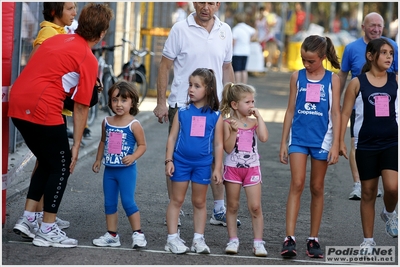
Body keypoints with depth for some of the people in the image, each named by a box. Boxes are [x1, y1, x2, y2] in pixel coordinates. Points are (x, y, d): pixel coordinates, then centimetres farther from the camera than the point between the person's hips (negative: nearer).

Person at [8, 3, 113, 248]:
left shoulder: (58, 38, 17)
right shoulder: (88, 59, -4)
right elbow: (81, 107, -4)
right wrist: (77, 145, 1)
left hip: (17, 103, 8)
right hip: (42, 108, -8)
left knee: (47, 162, 21)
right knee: (61, 166, 6)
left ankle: (28, 220, 22)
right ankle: (47, 231, 9)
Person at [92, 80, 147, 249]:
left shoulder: (133, 125, -10)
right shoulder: (107, 123, 5)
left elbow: (142, 145, -7)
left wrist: (133, 157, -22)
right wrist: (98, 160, 16)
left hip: (126, 170, -6)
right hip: (109, 170, 6)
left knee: (128, 202, -9)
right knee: (109, 203, 10)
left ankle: (138, 234, 0)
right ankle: (112, 235, 18)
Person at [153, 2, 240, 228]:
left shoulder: (225, 31, 6)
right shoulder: (181, 29, -5)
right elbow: (165, 67, -3)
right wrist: (161, 102, -8)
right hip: (181, 104, -3)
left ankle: (219, 210, 18)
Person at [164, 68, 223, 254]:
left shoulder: (215, 116, -3)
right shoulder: (182, 112, -2)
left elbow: (218, 144, 0)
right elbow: (172, 137, 1)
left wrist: (217, 168, -3)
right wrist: (168, 160, -4)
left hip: (203, 164, 0)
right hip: (181, 162, 0)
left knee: (200, 202, 10)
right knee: (176, 200, 5)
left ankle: (198, 239, 18)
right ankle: (172, 238, 11)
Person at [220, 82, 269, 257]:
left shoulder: (254, 122, 2)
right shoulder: (228, 123, -6)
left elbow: (264, 137, -17)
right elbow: (228, 148, -12)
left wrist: (258, 116, -13)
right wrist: (234, 131, -25)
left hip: (252, 168, 1)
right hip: (233, 168, -1)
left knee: (255, 207, -2)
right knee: (232, 206, 8)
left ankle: (258, 242, 4)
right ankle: (233, 240, 18)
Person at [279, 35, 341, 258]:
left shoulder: (332, 79, 1)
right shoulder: (297, 77, 5)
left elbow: (336, 113, 0)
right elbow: (290, 110, 8)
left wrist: (335, 145, -6)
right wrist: (284, 142, 7)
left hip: (322, 139, 0)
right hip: (299, 137, 0)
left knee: (317, 188, 8)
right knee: (297, 184, -12)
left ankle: (314, 239, 16)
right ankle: (290, 238, -16)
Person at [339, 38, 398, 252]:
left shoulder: (396, 80, 2)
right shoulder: (357, 83, -2)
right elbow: (345, 113, 1)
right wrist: (341, 141, -4)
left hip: (392, 142, 1)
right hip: (366, 144, -1)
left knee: (392, 187, -15)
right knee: (368, 192, 7)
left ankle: (389, 213, 20)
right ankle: (368, 240, 18)